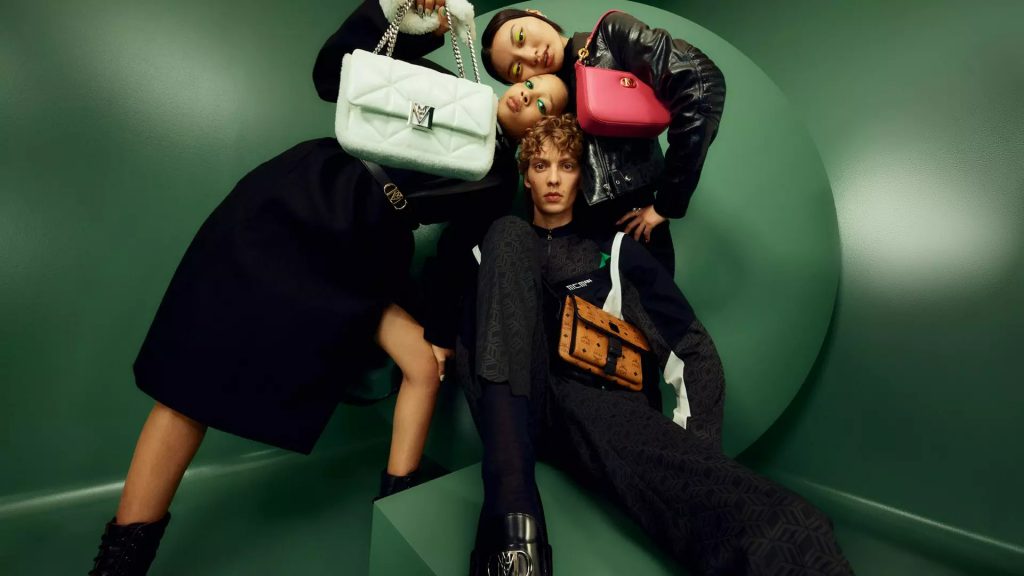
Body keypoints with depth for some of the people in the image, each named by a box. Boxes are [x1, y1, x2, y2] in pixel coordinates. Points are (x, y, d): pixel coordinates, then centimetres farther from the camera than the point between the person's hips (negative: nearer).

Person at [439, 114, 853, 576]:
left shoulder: (614, 248, 17)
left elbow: (694, 350, 9)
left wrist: (692, 456, -4)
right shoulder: (491, 249, 23)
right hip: (510, 406, 5)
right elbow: (456, 329, 16)